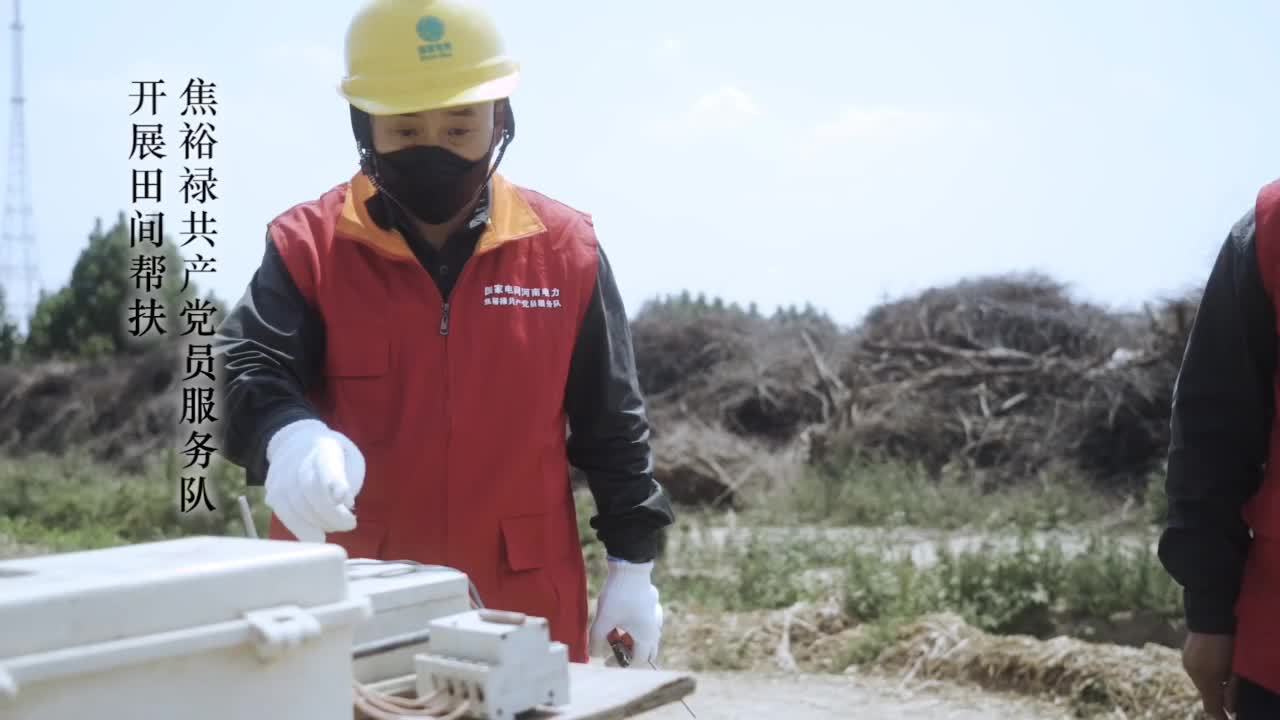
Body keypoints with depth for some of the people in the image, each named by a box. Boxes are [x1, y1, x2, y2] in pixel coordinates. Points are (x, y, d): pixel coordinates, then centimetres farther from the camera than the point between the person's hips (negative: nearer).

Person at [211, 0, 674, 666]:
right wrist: (291, 436, -36)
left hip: (522, 600, 1)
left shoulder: (564, 248, 2)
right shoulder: (309, 244, -2)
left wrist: (632, 563, 6)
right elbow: (248, 366, -14)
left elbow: (610, 424, 7)